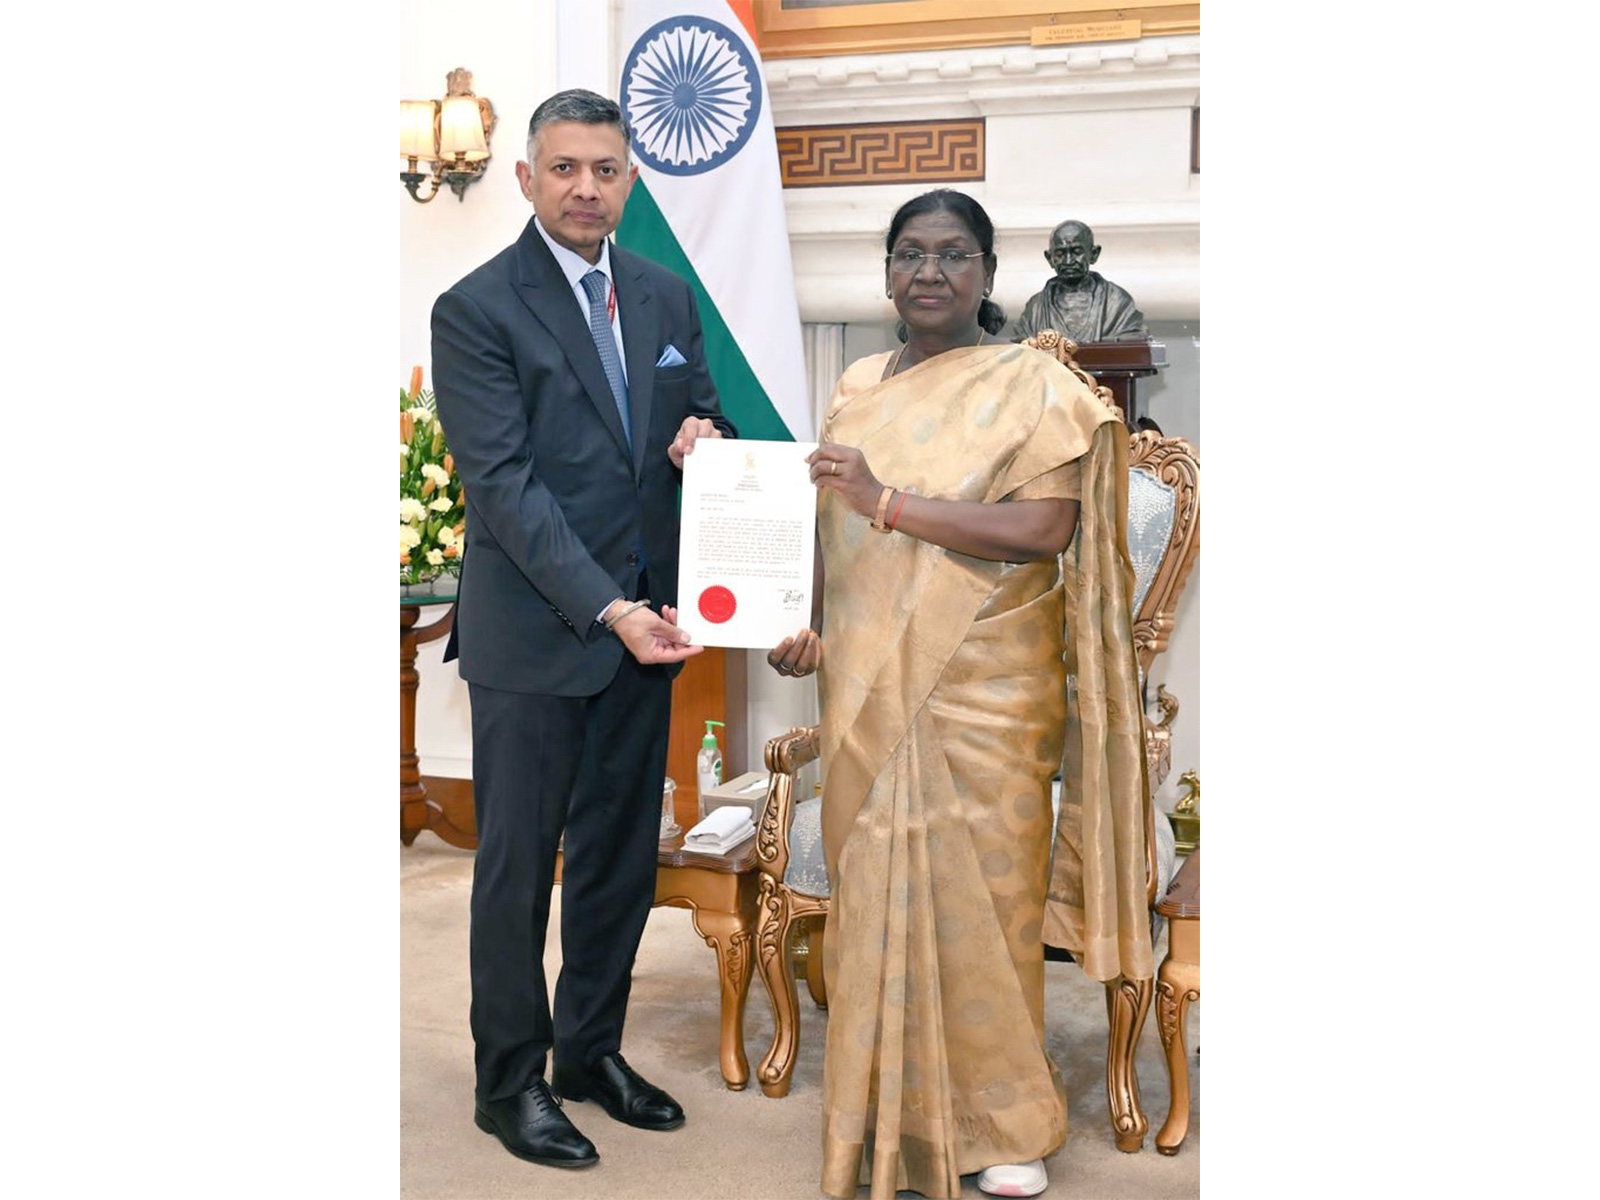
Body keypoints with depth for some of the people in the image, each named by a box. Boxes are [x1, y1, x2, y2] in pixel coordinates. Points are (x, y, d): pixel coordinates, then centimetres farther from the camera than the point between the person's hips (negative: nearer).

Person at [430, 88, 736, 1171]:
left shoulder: (667, 298, 10)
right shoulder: (477, 310, -9)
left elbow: (699, 421, 19)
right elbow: (505, 483, -16)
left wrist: (708, 434, -7)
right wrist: (608, 609, -23)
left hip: (646, 622, 6)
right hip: (534, 633, -6)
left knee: (624, 855, 14)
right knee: (519, 866, 5)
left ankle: (591, 1049, 31)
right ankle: (512, 1081, 20)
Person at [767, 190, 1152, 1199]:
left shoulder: (1033, 387, -5)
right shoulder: (859, 386, 14)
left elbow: (1041, 528, -17)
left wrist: (888, 501, -21)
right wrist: (810, 625, 4)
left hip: (982, 694, -5)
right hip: (869, 688, 5)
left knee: (978, 892, 0)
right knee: (874, 887, 8)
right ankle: (890, 1110, 23)